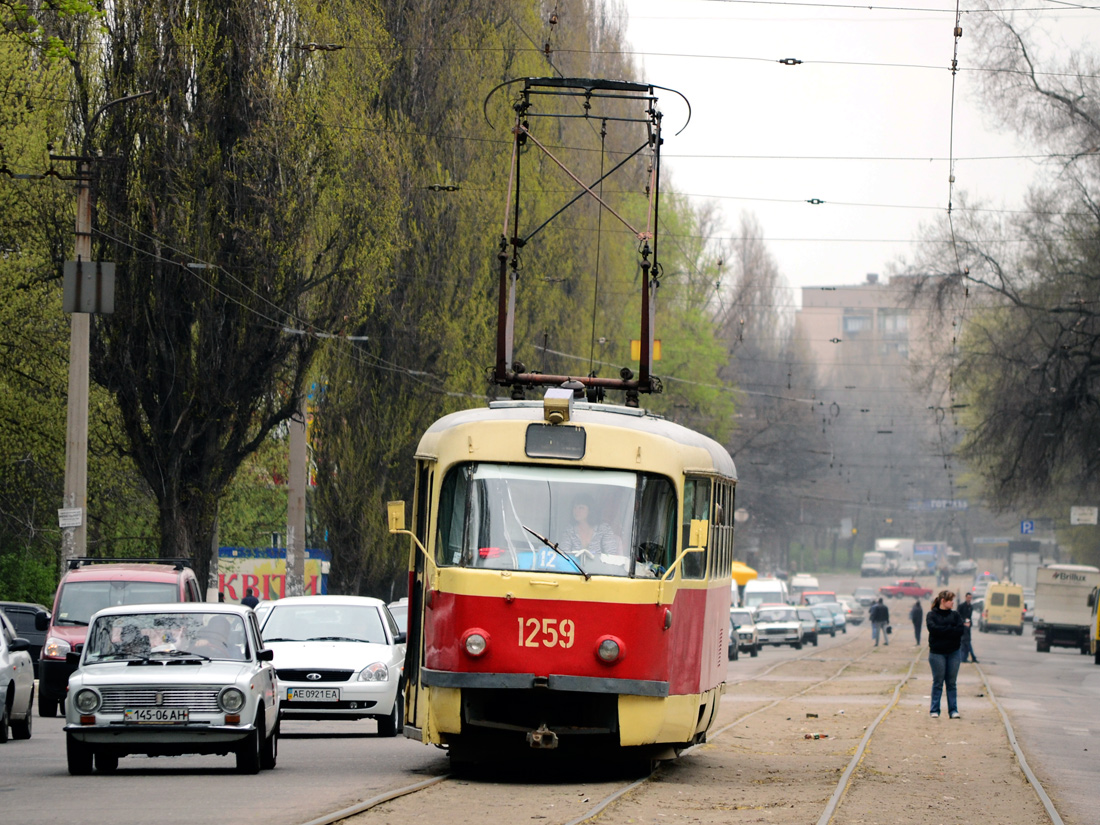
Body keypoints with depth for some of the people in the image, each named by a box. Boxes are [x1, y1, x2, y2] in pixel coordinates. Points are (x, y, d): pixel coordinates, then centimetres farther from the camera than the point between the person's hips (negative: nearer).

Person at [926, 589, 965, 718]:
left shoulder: (955, 614, 10)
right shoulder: (931, 615, 1)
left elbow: (960, 630, -4)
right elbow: (933, 629, -16)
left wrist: (943, 631, -12)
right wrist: (951, 629, -12)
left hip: (953, 653, 3)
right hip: (937, 653, -3)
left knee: (951, 683, 5)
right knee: (938, 682, 0)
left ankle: (953, 710, 8)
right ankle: (934, 710, 6)